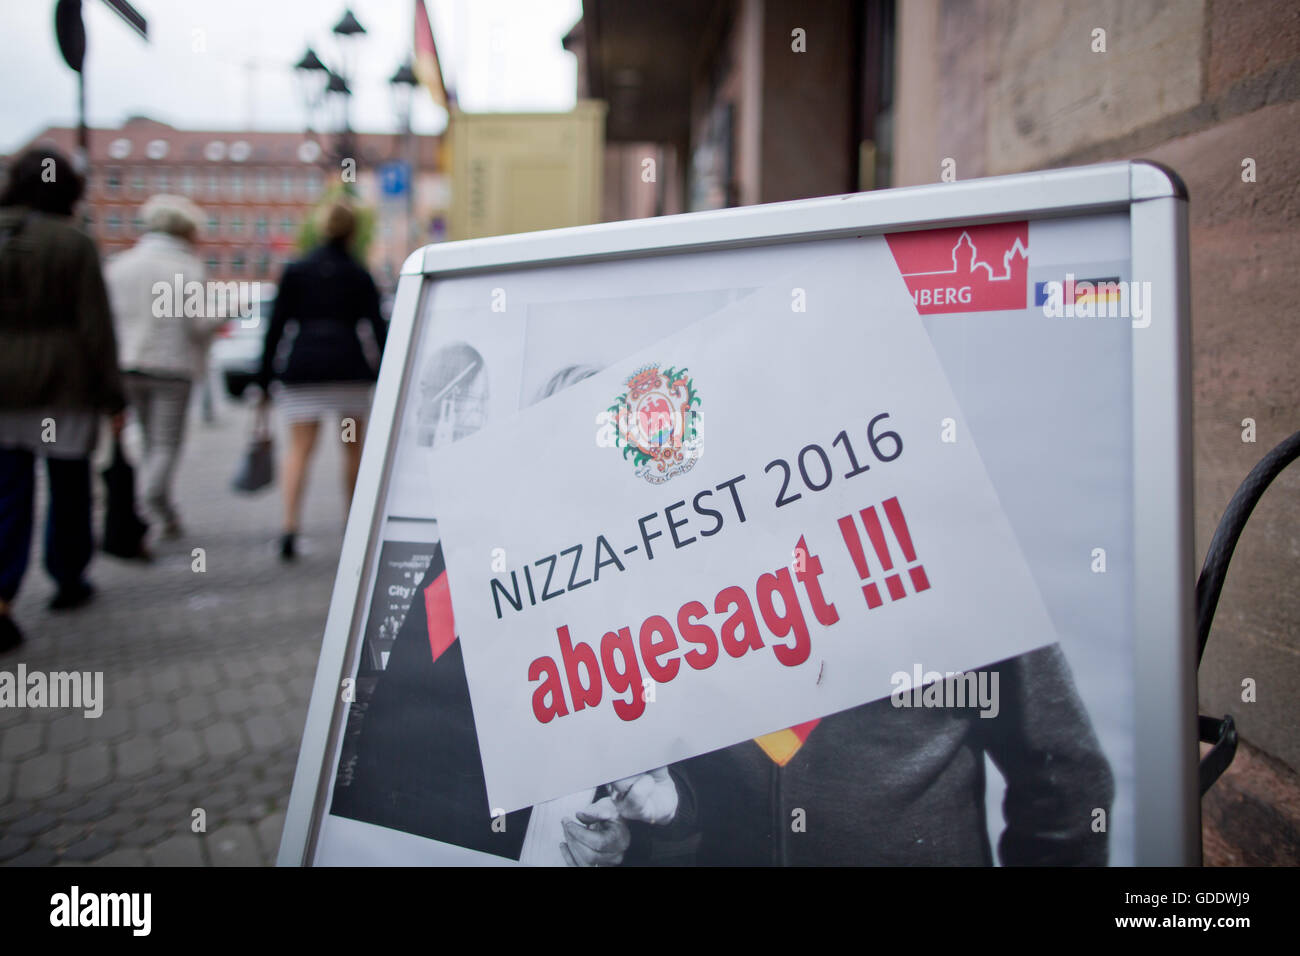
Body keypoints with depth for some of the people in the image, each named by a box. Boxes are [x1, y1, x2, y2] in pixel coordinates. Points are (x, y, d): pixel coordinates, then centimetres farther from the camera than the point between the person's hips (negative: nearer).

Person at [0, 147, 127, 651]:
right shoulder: (73, 243, -8)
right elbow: (95, 326, -9)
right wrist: (113, 395, -3)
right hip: (63, 387, -3)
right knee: (68, 485, 14)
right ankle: (68, 580, 28)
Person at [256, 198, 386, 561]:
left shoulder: (294, 271, 6)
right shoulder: (360, 276, 6)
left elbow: (275, 328, 3)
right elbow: (378, 330, 2)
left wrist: (265, 381, 7)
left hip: (302, 367, 0)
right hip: (348, 367, 0)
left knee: (299, 449, 2)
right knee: (353, 446, 13)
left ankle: (290, 527, -13)